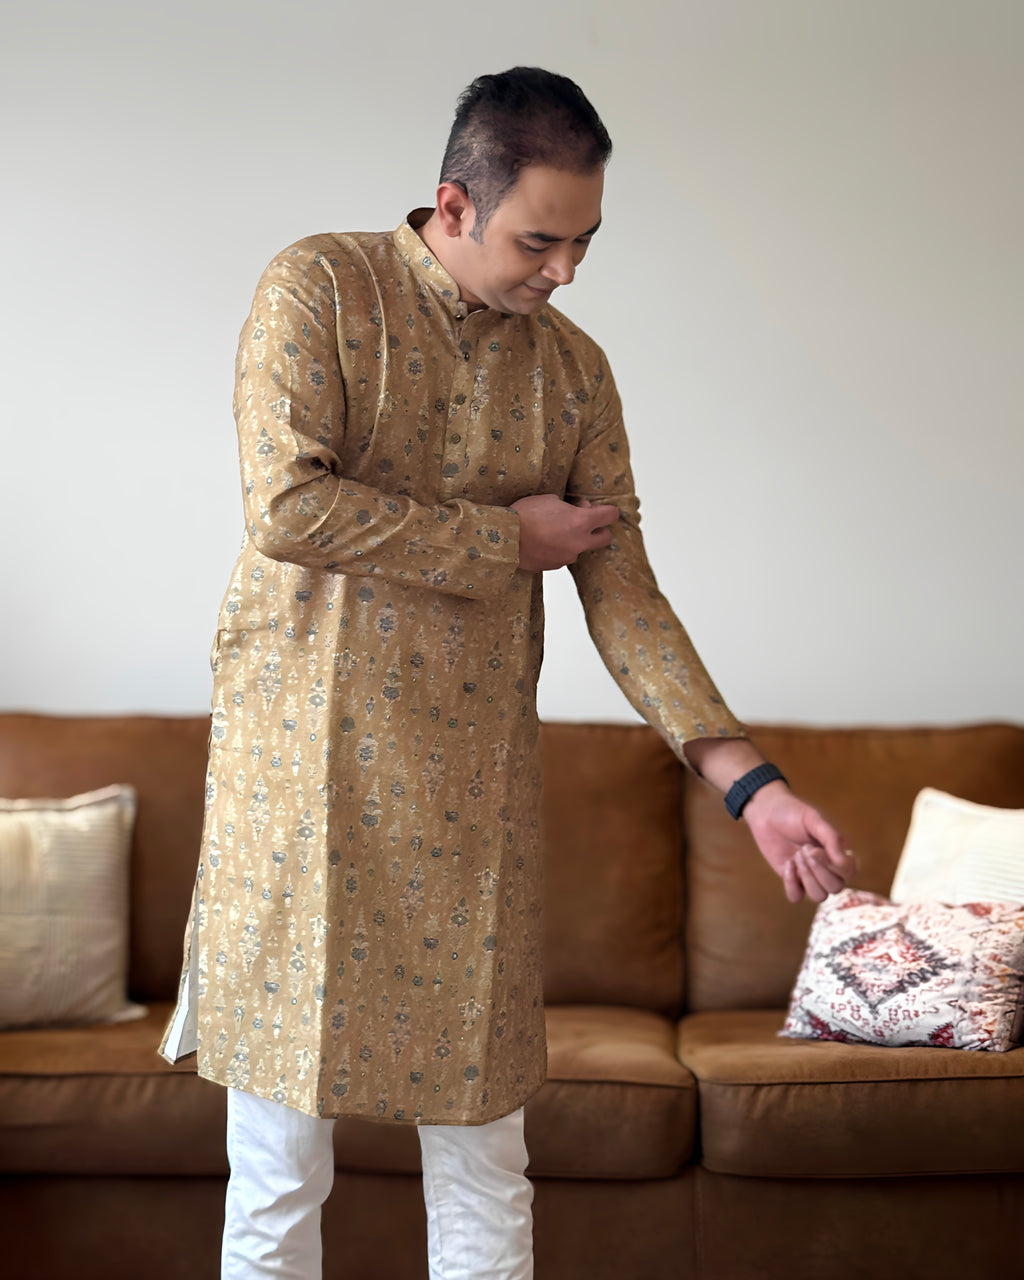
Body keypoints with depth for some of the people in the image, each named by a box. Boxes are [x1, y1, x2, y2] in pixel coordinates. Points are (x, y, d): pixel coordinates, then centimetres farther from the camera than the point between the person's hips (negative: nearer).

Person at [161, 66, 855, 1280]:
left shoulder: (574, 369, 8)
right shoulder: (318, 290, -3)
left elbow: (622, 590, 5)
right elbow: (287, 506, -16)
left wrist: (749, 782, -5)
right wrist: (508, 537, -10)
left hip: (473, 789, 4)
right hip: (305, 761, -3)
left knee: (485, 1170, 11)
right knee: (279, 1169, 6)